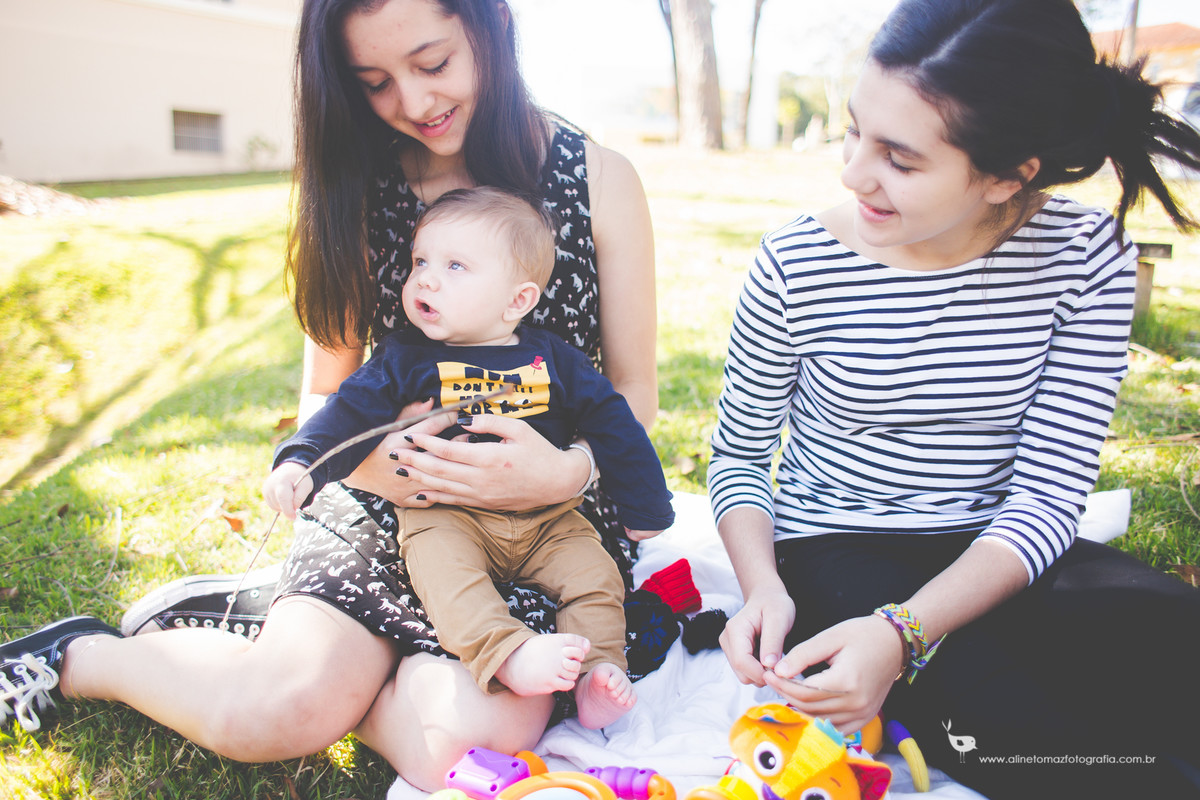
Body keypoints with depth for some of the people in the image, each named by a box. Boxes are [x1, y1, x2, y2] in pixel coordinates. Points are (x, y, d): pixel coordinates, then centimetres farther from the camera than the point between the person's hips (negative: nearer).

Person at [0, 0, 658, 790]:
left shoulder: (598, 178, -3)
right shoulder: (363, 191, 4)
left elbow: (635, 393, -2)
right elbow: (323, 398, 7)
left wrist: (567, 471, -23)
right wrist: (365, 457, -16)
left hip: (549, 515, 0)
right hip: (394, 499, 1)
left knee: (469, 740, -25)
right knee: (284, 709, -21)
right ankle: (81, 657, 10)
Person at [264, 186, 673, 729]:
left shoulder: (552, 359, 3)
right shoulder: (404, 358, 2)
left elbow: (614, 426, 7)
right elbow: (351, 412, -2)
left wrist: (645, 511, 9)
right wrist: (301, 461, -23)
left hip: (547, 518, 2)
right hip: (445, 515, -1)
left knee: (594, 573, -16)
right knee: (439, 562, -30)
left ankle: (597, 672, -9)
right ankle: (507, 654, -39)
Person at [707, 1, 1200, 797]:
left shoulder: (1089, 257, -8)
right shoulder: (798, 265, -12)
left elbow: (1048, 495, -11)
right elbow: (738, 455, 0)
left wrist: (902, 633, -26)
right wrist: (764, 589, -20)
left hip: (996, 556, 3)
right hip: (838, 550, -2)